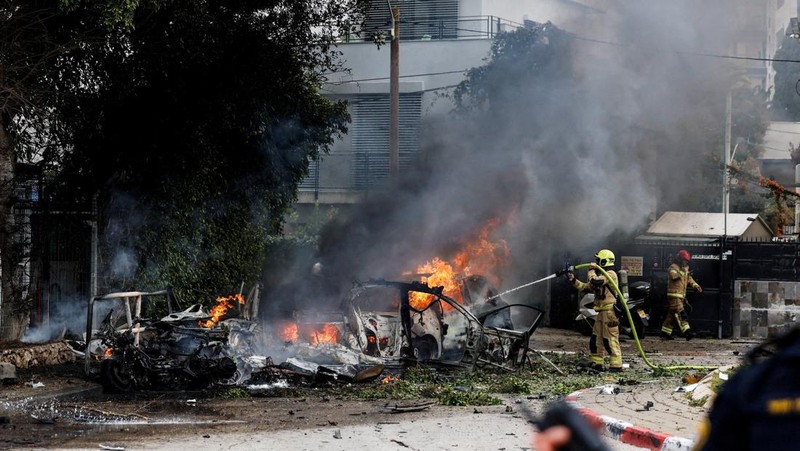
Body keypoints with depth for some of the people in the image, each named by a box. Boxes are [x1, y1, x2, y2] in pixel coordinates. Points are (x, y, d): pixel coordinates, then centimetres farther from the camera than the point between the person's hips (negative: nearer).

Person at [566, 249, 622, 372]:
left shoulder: (610, 274, -11)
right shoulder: (602, 275, 21)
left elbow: (595, 282, -27)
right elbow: (585, 286, 23)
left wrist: (591, 271, -11)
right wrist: (573, 280, 15)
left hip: (609, 310, -10)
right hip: (602, 311, 10)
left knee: (610, 338, -11)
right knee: (596, 337, 12)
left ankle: (616, 365, -10)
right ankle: (596, 363, 17)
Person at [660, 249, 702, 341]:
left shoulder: (684, 269, 19)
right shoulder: (673, 267, -10)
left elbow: (689, 279, 21)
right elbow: (674, 276, -29)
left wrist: (696, 286, 6)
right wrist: (683, 271, -29)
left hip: (680, 297, 9)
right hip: (674, 296, -9)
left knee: (671, 315, 12)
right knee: (680, 314, -17)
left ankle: (665, 333, 18)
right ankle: (687, 332, -26)